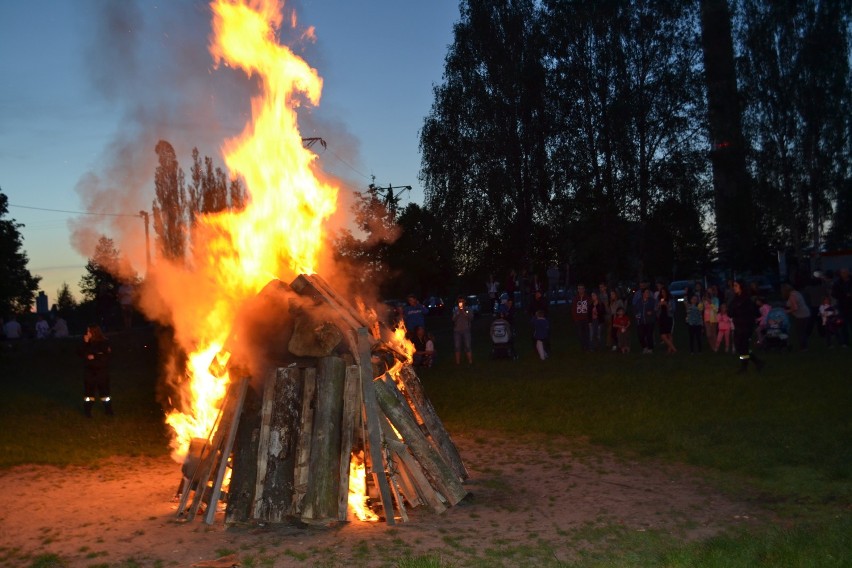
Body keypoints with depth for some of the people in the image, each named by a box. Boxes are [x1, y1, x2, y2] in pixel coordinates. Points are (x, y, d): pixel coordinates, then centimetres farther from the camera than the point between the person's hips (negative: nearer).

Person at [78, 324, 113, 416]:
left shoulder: (104, 342, -7)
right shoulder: (87, 342, 2)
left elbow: (107, 355, -11)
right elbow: (81, 353, -6)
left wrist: (95, 357, -16)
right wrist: (85, 343, -15)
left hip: (102, 370, -2)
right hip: (89, 370, 2)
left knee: (104, 389, 4)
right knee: (89, 389, 4)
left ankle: (108, 410, 14)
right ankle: (87, 410, 14)